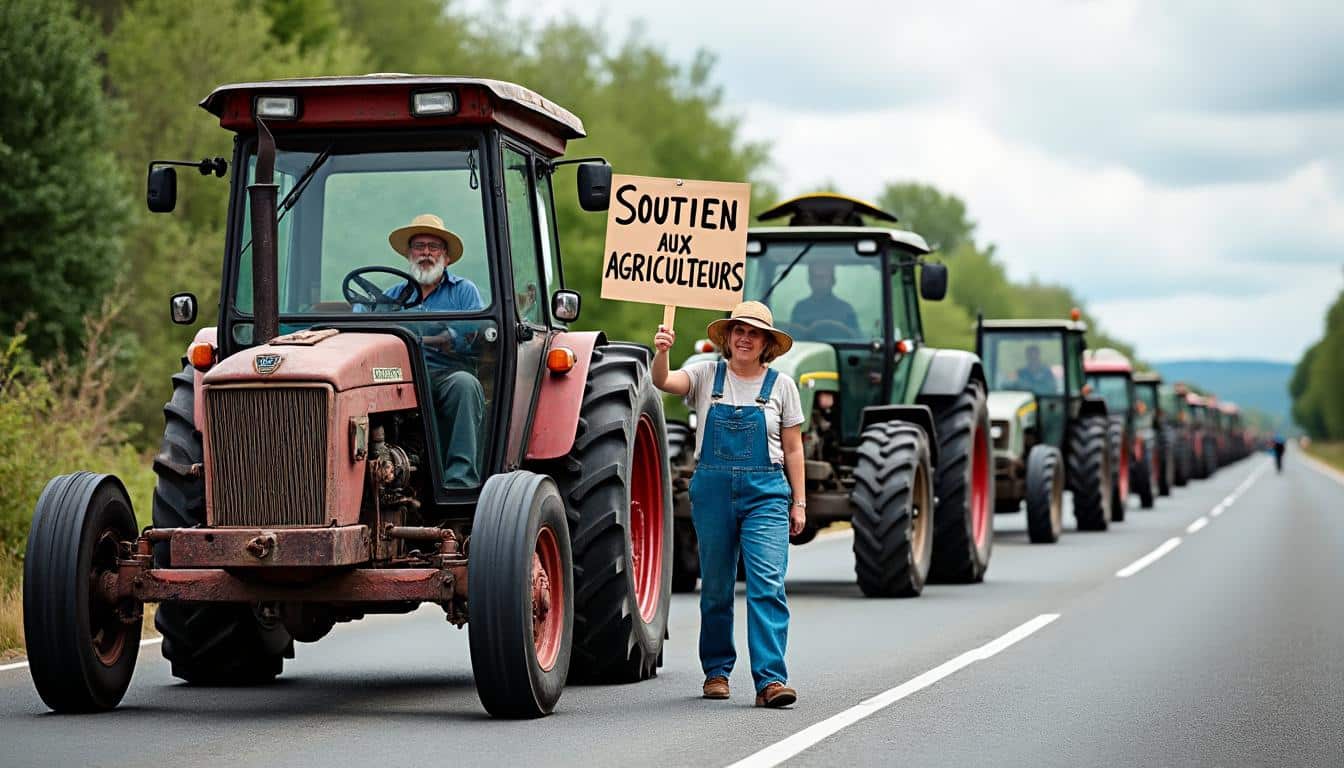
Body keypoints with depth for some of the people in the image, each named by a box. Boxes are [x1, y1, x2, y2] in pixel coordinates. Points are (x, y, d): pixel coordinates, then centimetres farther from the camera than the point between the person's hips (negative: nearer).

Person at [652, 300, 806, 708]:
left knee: (768, 584, -13)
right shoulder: (707, 375, 4)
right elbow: (664, 382, -14)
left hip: (765, 491, -1)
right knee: (715, 586, 10)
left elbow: (793, 449, 8)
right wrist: (661, 352, -34)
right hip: (712, 489, 1)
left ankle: (771, 679, -17)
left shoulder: (781, 385, 5)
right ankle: (716, 671, 24)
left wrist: (798, 502, 5)